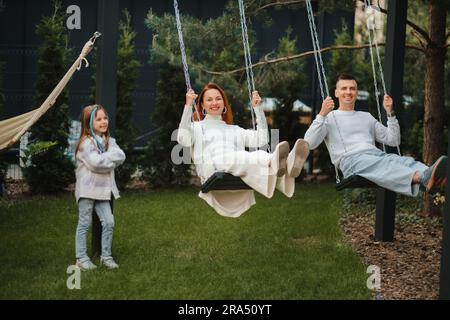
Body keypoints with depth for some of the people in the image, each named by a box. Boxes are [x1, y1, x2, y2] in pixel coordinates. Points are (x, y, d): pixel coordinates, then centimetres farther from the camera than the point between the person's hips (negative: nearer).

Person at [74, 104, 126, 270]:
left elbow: (121, 156, -3)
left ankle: (106, 256, 12)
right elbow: (96, 163, -24)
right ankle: (81, 258, 6)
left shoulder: (109, 141, 11)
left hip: (103, 188, 6)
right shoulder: (86, 142, -12)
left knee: (108, 222, 1)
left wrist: (104, 158, -16)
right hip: (87, 188, -6)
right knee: (84, 223, 0)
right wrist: (111, 157, -9)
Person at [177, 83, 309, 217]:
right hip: (213, 171, -4)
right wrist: (188, 106, -1)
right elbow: (183, 140, 2)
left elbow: (261, 139, 22)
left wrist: (257, 108, 20)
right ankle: (273, 162, -66)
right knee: (233, 158, -39)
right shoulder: (197, 127, 27)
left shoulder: (235, 130, 37)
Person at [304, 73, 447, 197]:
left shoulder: (366, 117, 32)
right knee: (382, 165, -40)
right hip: (351, 159, -5)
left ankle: (428, 176, -65)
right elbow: (309, 143, 0)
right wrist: (322, 114, -10)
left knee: (406, 161, -30)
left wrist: (390, 113, 13)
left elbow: (393, 141, 24)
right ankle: (423, 178, -69)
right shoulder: (329, 118, 18)